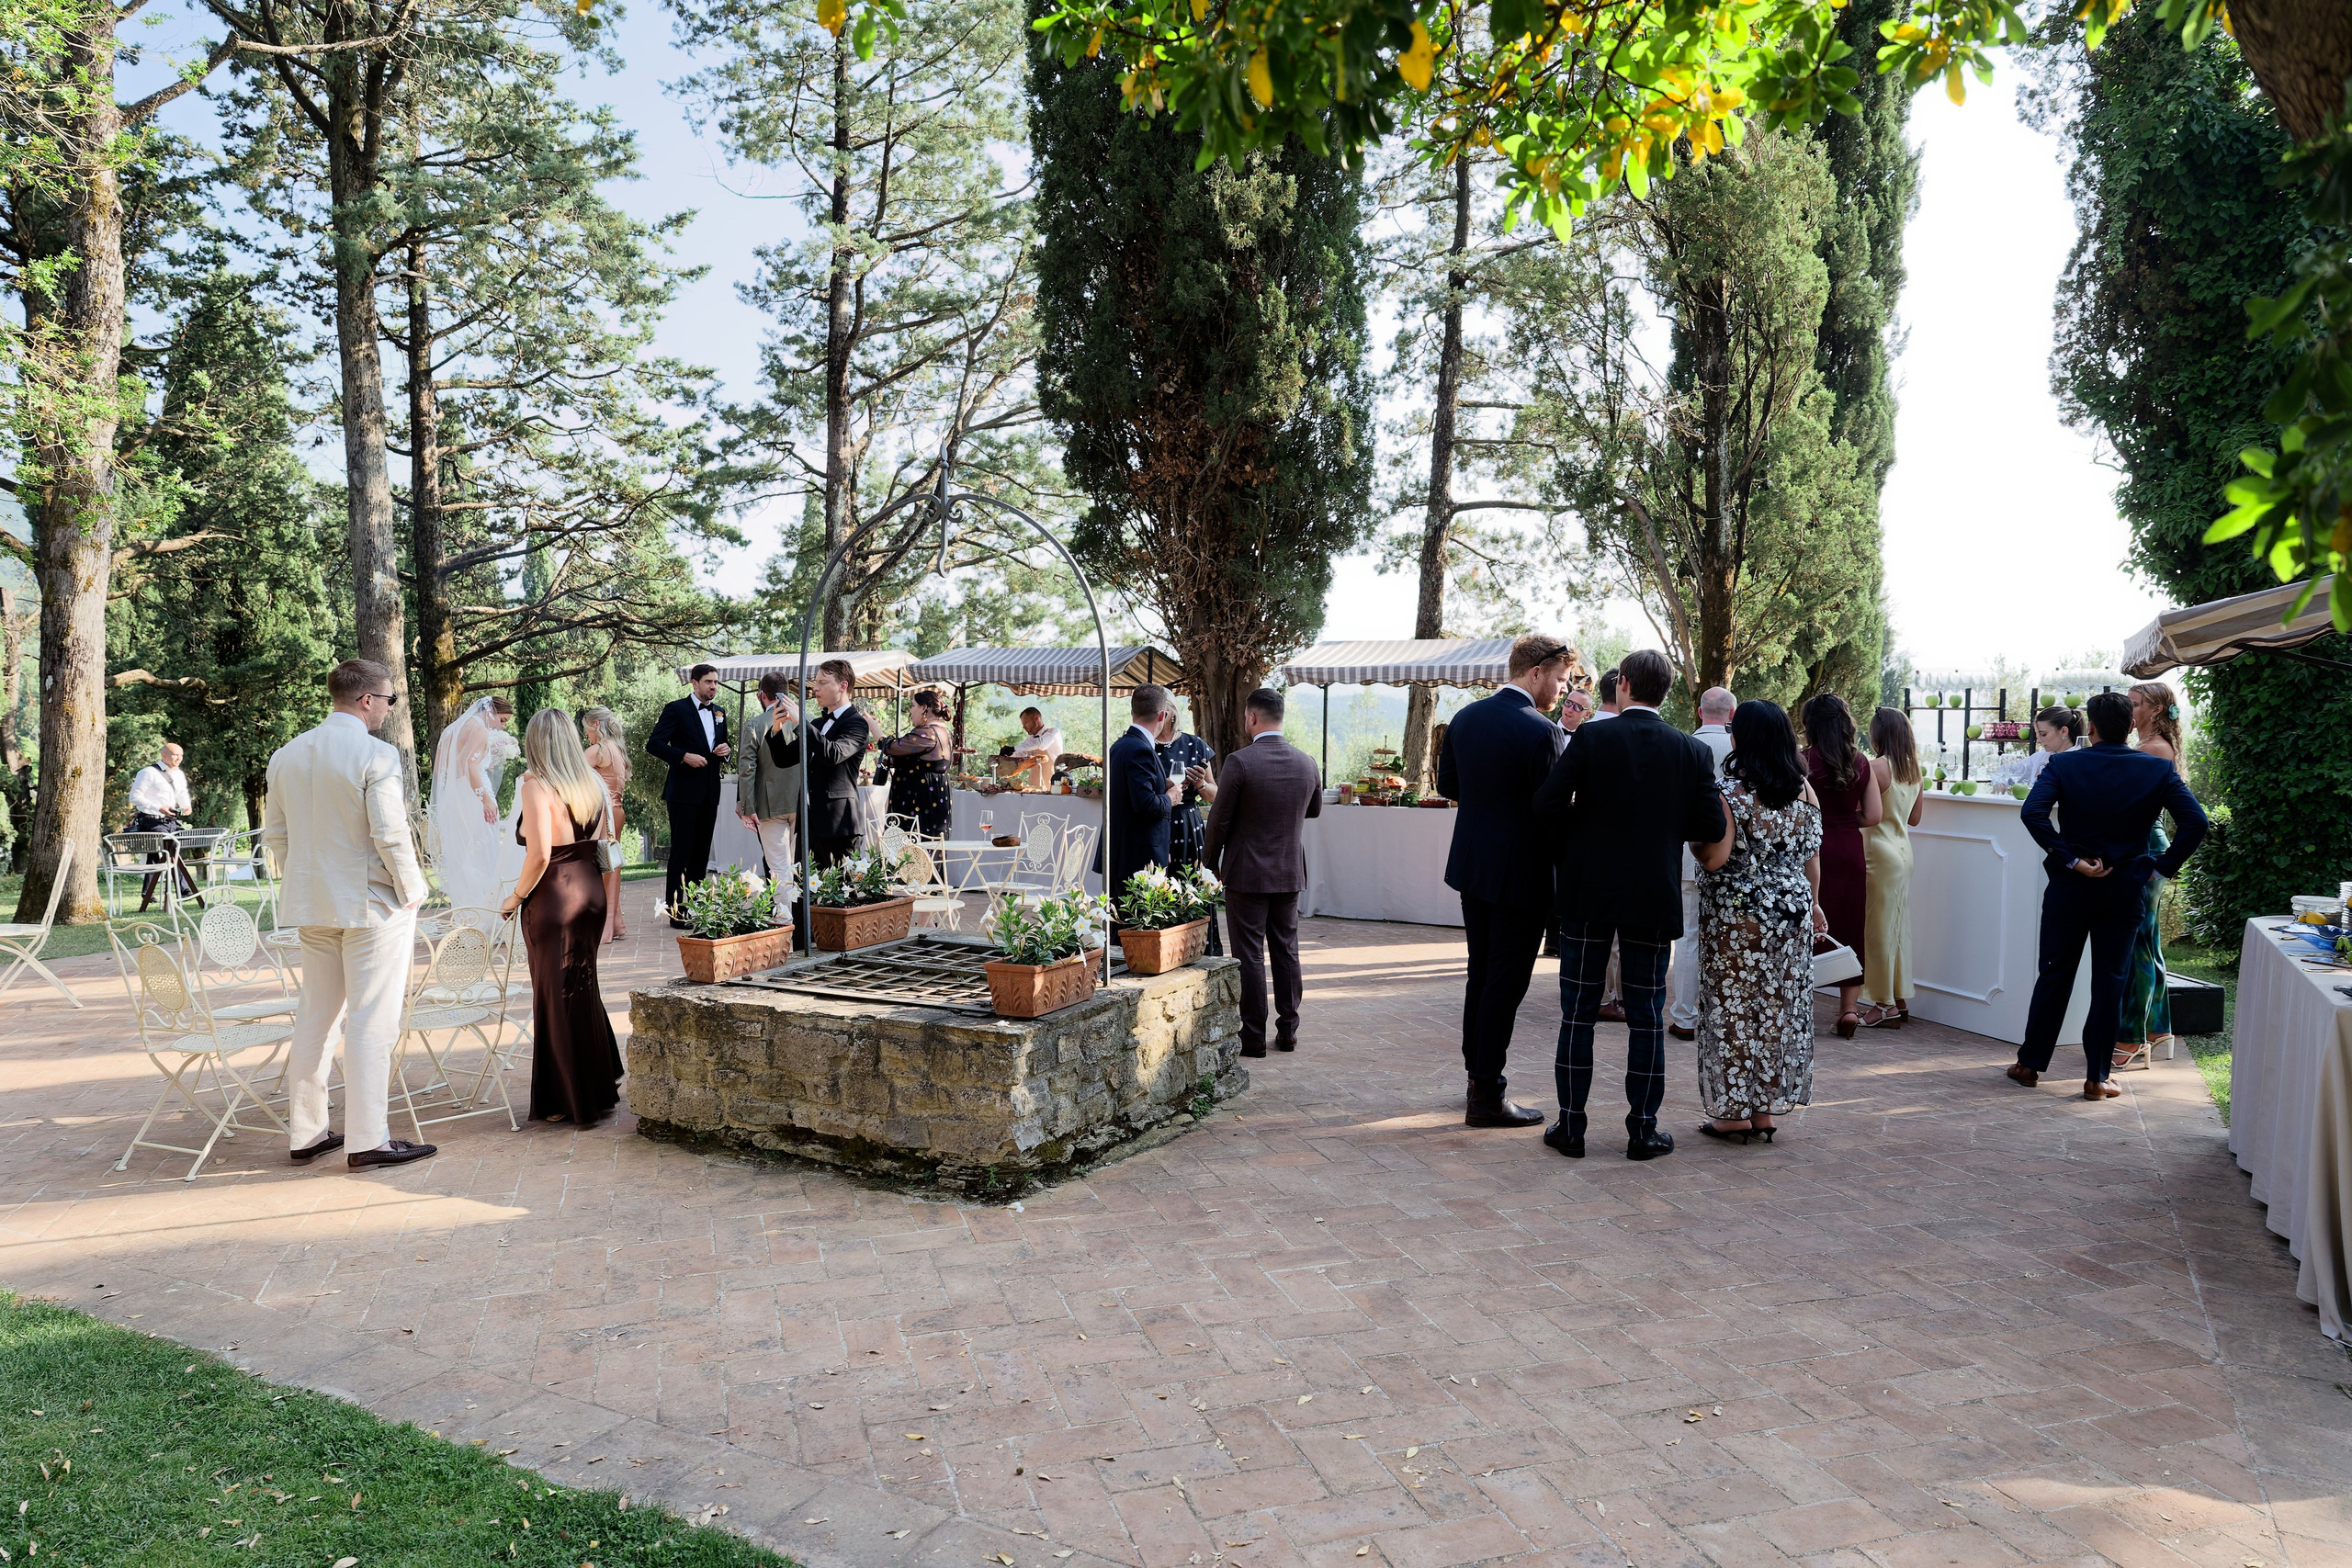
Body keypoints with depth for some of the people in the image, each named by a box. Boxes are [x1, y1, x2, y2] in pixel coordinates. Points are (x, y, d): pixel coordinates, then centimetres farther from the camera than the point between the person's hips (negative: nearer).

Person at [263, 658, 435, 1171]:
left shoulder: (288, 754, 7)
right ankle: (368, 1140, 3)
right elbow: (390, 834, -20)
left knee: (315, 1017, 15)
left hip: (312, 904, 7)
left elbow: (274, 831, 12)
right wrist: (411, 890, -7)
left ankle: (305, 1134, 23)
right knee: (371, 1022, -1)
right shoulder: (376, 755, -16)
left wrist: (299, 882, 22)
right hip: (372, 902, -7)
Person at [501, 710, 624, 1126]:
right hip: (591, 890, 7)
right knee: (584, 990, 19)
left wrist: (518, 895, -8)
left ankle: (570, 1103, 14)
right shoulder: (592, 784, 6)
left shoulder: (536, 787, -15)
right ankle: (600, 1088, 27)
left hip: (553, 898, -7)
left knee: (556, 997, 5)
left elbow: (539, 854, -21)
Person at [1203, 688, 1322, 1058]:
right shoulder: (1306, 763, 0)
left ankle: (1253, 1036, 7)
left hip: (1247, 874, -5)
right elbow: (1315, 809, 17)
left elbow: (1219, 819, -11)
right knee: (1286, 951, 14)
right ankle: (1288, 1031, 21)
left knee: (1249, 956, 2)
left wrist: (1210, 861, 4)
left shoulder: (1239, 762, -16)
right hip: (1290, 874, 5)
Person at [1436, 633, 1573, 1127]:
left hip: (1472, 865, 7)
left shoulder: (1465, 718, 3)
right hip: (1521, 874, -7)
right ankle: (1486, 1097, 8)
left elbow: (1447, 784, 13)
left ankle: (1478, 1075, 30)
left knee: (1481, 974, 19)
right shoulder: (1542, 732, -19)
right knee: (1506, 982, 1)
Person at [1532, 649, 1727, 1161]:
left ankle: (1571, 1126, 12)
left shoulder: (1591, 737, -8)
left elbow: (1547, 803, -14)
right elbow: (1712, 827, -2)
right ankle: (1643, 1131, 15)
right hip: (1655, 899, 1)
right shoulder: (1692, 751, -2)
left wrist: (1569, 850, 5)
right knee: (1647, 1016, 10)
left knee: (1578, 1012, 7)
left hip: (1589, 891, -1)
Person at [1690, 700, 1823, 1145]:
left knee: (1735, 1008, 3)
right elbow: (1813, 855, 9)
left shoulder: (1731, 793, -15)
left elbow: (1713, 859, -19)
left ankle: (1735, 1111, 9)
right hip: (1792, 914, 6)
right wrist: (1811, 903, 21)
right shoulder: (1805, 790, 3)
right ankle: (1766, 1110, 18)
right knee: (1780, 1007, 11)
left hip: (1738, 917, -6)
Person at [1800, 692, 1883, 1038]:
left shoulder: (1804, 760, -9)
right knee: (1850, 929, 11)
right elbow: (1873, 815, 3)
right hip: (1850, 851, 4)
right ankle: (1849, 1007, 13)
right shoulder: (1861, 762, 3)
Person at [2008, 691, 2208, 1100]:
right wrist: (2163, 866, -3)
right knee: (2109, 983, 7)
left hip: (2070, 888, 0)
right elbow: (2196, 823, -12)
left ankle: (2030, 1063, 18)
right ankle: (2097, 1077, 10)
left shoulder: (2063, 765, -8)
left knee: (2054, 975, 10)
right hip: (2125, 891, 1)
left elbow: (2032, 812, -21)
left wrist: (2071, 859, -14)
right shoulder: (2158, 770, -4)